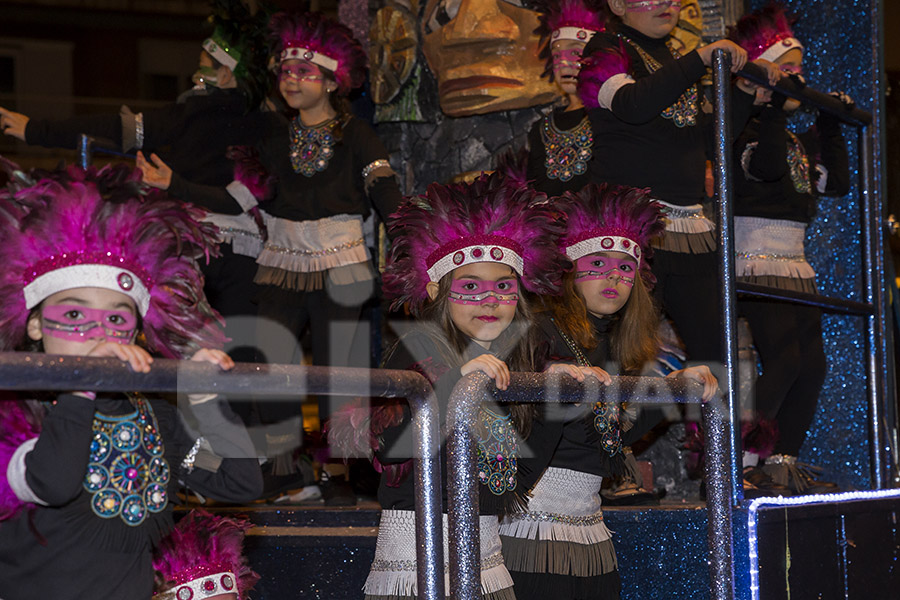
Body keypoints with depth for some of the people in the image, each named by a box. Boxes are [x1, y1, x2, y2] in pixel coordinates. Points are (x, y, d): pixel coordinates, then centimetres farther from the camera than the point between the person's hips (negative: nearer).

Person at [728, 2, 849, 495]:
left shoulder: (796, 140, 21)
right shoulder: (743, 127, -7)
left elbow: (837, 182, 21)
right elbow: (766, 167, -26)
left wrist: (831, 126, 18)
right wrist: (775, 105, -26)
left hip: (794, 265, 9)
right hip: (755, 264, -9)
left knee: (812, 364, 4)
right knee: (783, 362, -18)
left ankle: (784, 460, 10)